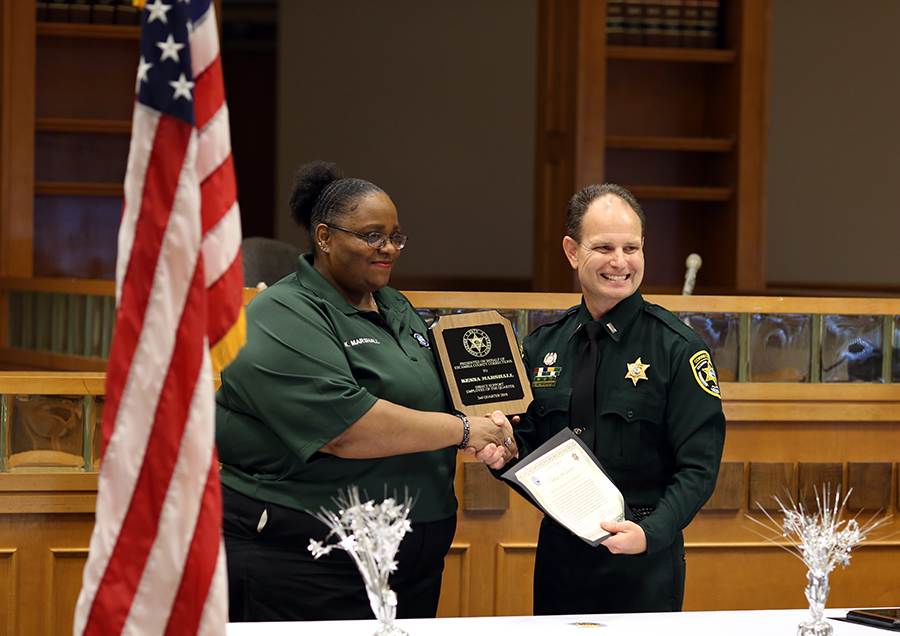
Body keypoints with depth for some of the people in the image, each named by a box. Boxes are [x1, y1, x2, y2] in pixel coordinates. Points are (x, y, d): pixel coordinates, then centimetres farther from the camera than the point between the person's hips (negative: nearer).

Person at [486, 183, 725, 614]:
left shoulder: (680, 349, -6)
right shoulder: (541, 347, 8)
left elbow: (699, 468, -11)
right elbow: (529, 450, 13)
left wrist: (652, 532, -25)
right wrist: (506, 448, -10)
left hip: (644, 563, -4)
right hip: (558, 554, 4)